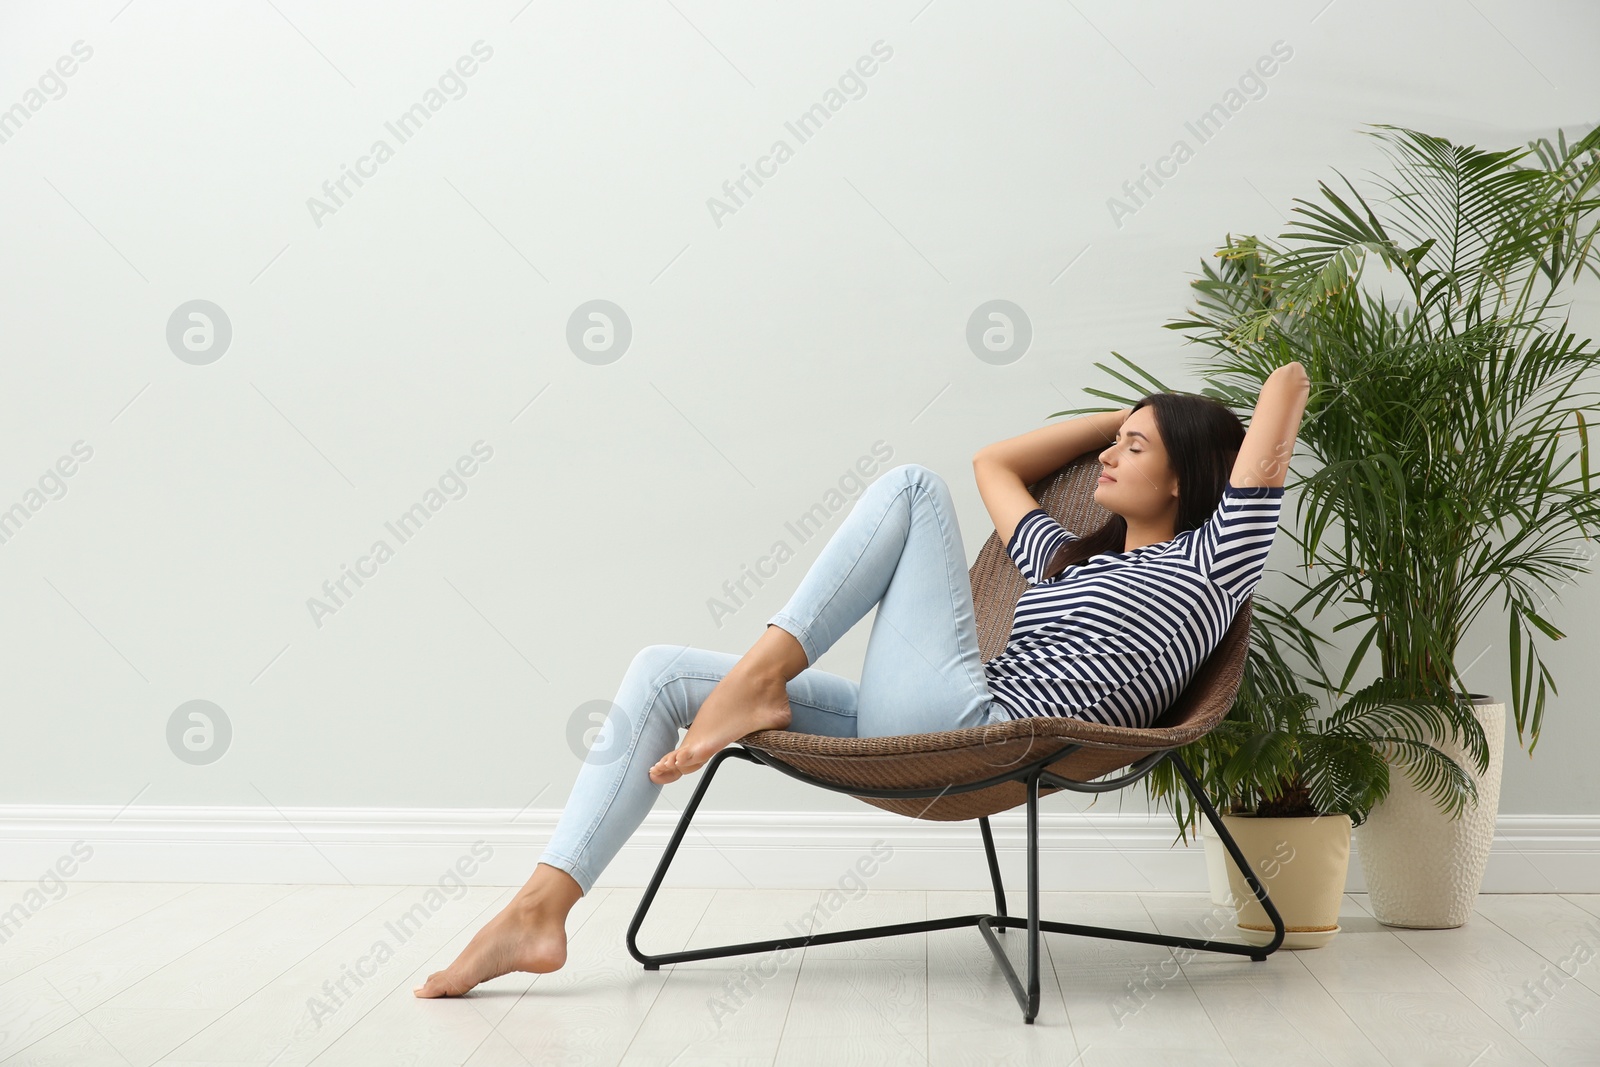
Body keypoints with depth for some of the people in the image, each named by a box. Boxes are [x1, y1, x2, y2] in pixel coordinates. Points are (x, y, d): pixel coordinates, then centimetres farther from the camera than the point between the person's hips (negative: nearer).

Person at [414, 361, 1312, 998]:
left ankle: (760, 678, -10)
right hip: (914, 740, 8)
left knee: (913, 484, -6)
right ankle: (541, 911, -11)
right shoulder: (1067, 558, 30)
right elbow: (995, 463, 41)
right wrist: (1131, 412, 44)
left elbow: (1289, 383, 6)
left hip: (975, 727, -8)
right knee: (661, 673, 1)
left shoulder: (1211, 562, 8)